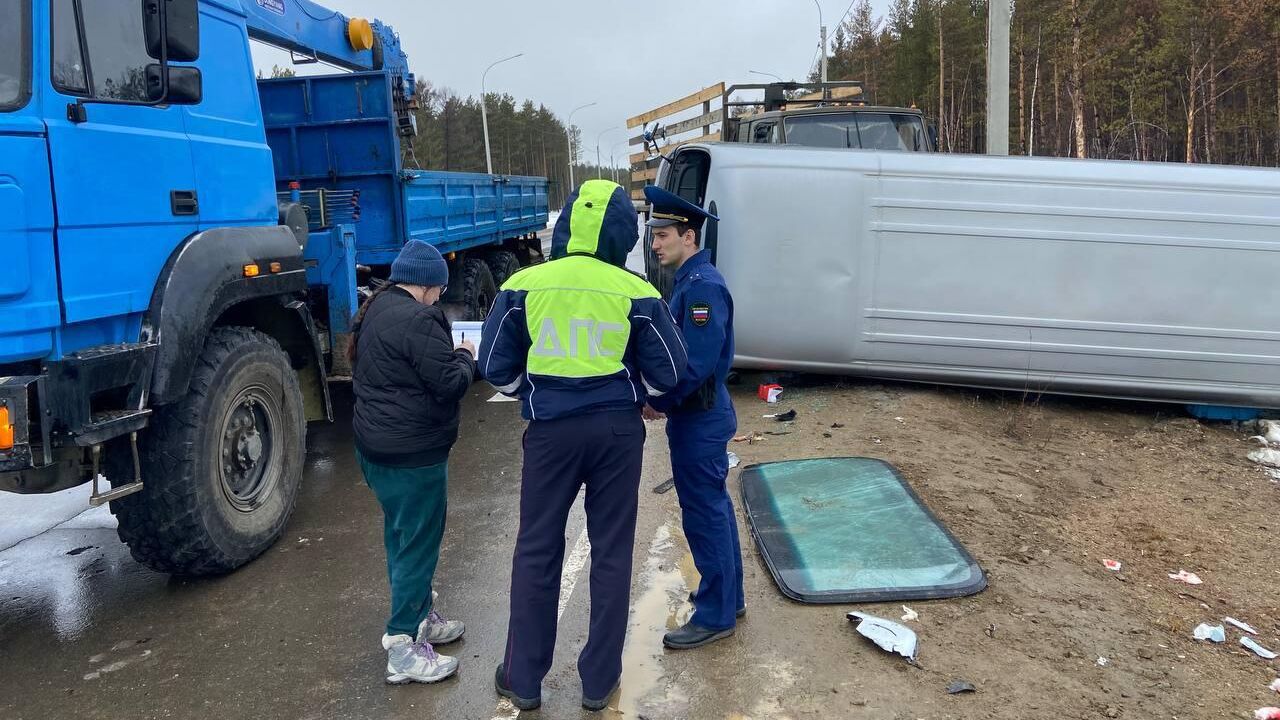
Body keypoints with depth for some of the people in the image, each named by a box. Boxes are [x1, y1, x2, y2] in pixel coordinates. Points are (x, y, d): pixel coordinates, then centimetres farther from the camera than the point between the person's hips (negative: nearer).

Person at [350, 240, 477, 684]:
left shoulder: (374, 310, 10)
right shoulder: (418, 320, -21)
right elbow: (450, 384, -21)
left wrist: (447, 356, 11)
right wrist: (465, 357, -1)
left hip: (375, 445, 10)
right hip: (412, 453, -10)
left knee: (402, 537, 20)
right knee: (418, 543, 0)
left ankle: (419, 618, 35)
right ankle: (403, 649, 7)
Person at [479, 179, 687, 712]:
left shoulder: (524, 285, -4)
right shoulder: (636, 293, -6)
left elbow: (497, 368, 2)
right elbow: (667, 374, 0)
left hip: (550, 429, 0)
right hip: (618, 429, 0)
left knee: (537, 551, 13)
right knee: (611, 552, 11)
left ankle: (524, 679, 24)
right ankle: (599, 679, 22)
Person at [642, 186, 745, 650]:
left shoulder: (703, 286, -20)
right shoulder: (691, 280, 11)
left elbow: (697, 363, -26)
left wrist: (659, 403, -16)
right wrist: (663, 399, 7)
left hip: (699, 420, -10)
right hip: (698, 415, 10)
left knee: (704, 515, 0)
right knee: (713, 508, 19)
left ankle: (716, 616, 13)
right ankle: (727, 595, 34)